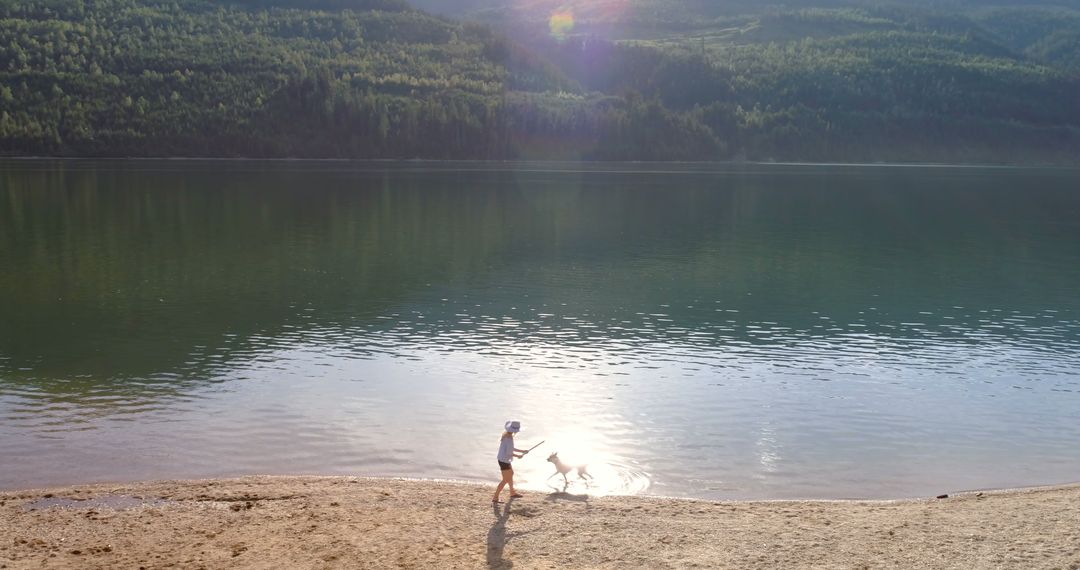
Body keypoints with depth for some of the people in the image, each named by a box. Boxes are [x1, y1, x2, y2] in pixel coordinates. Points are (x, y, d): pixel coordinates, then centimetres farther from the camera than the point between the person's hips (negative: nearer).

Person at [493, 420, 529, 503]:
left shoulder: (505, 434, 3)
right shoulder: (509, 438, -26)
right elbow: (509, 452, -25)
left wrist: (522, 451, 12)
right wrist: (518, 456, -7)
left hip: (502, 459, 10)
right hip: (504, 461, -10)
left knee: (511, 474, 26)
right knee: (505, 480, 2)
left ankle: (512, 493, 43)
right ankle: (495, 498, 7)